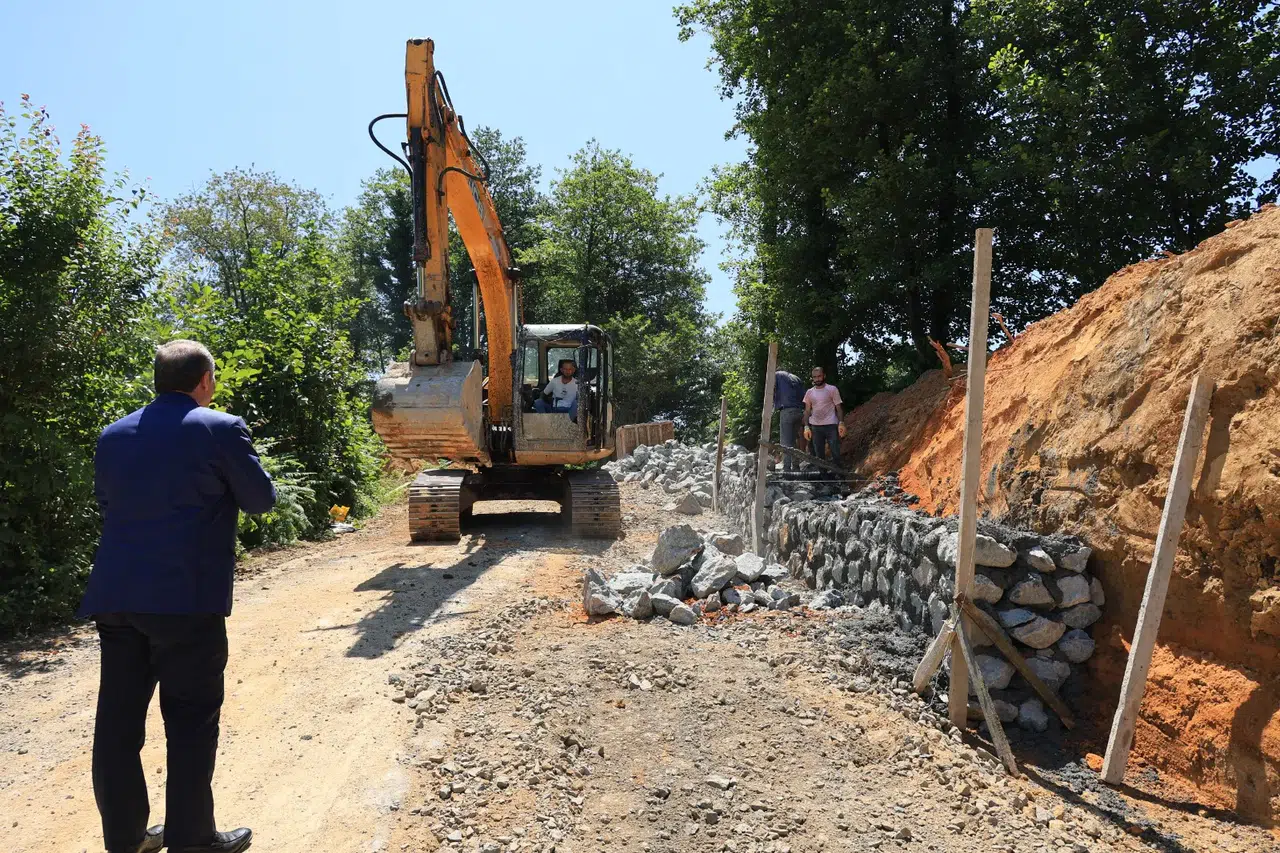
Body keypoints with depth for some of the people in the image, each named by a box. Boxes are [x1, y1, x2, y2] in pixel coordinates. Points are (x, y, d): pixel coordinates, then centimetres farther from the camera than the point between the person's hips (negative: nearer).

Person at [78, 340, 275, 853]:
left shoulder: (113, 435, 11)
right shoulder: (220, 429, -7)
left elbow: (106, 504, 22)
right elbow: (261, 498, 1)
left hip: (113, 596, 6)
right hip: (187, 598, -6)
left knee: (117, 719, 13)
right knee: (191, 720, 5)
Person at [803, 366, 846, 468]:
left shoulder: (832, 389, 0)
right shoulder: (809, 392, 9)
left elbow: (839, 408, 0)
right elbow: (807, 411, 11)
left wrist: (841, 423, -11)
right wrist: (806, 427, 2)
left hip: (831, 426, -3)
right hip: (815, 427, 3)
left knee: (835, 453, -5)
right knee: (819, 455, 7)